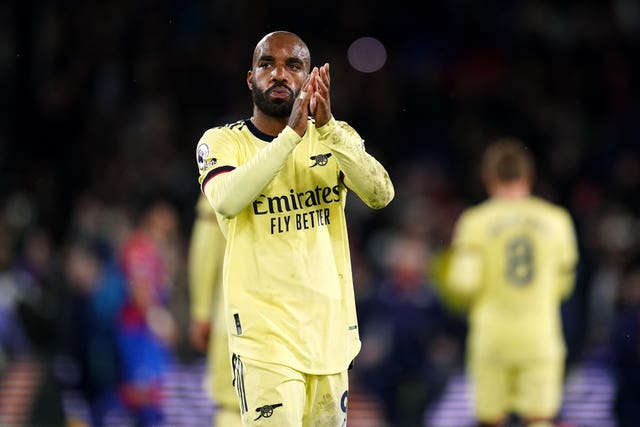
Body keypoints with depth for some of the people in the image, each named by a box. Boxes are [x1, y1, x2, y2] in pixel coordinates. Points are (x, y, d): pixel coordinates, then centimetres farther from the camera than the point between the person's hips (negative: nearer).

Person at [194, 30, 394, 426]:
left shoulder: (336, 137, 9)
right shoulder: (222, 141, 0)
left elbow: (381, 194, -10)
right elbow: (226, 201, -22)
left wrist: (328, 126, -22)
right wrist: (292, 134, -26)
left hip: (330, 330, 4)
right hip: (264, 334, -4)